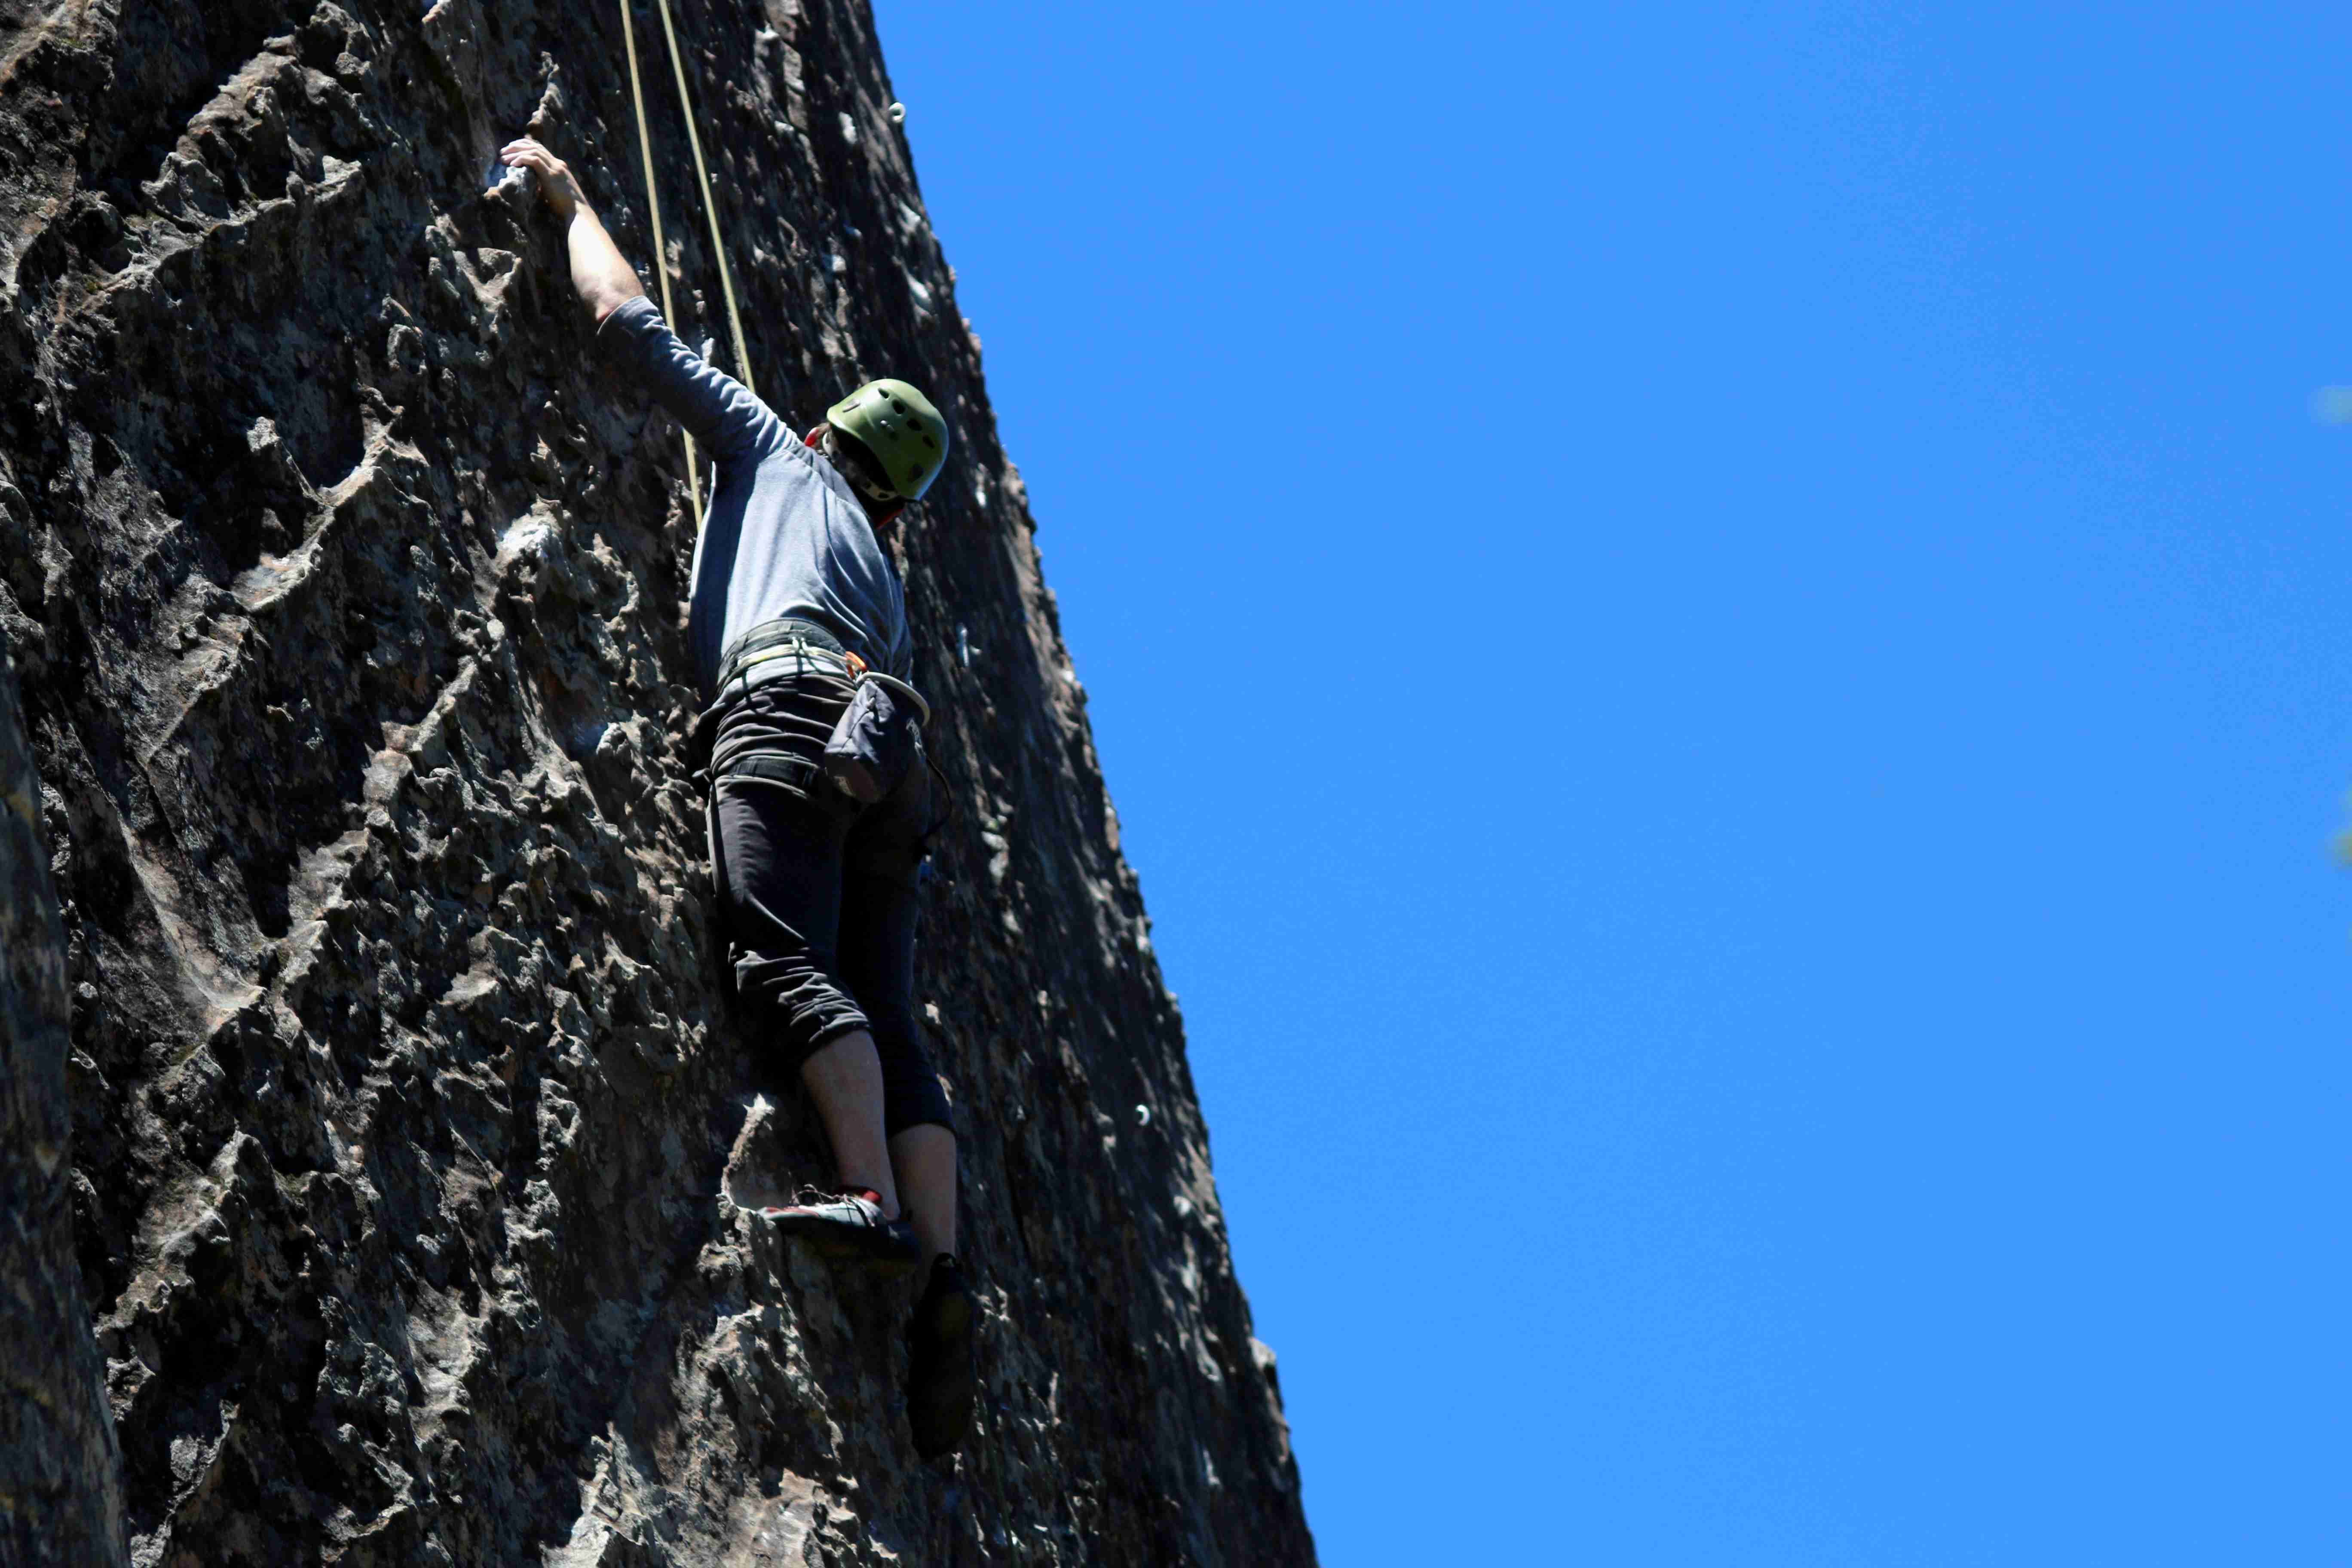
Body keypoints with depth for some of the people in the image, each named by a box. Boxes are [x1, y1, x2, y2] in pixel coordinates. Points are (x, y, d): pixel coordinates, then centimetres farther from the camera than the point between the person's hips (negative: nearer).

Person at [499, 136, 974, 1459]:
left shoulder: (776, 451, 25)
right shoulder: (889, 583, 39)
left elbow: (627, 315, 23)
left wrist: (570, 197, 36)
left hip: (788, 713, -6)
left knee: (790, 967, -21)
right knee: (883, 1017, -5)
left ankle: (872, 1197, -40)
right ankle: (942, 1273, -20)